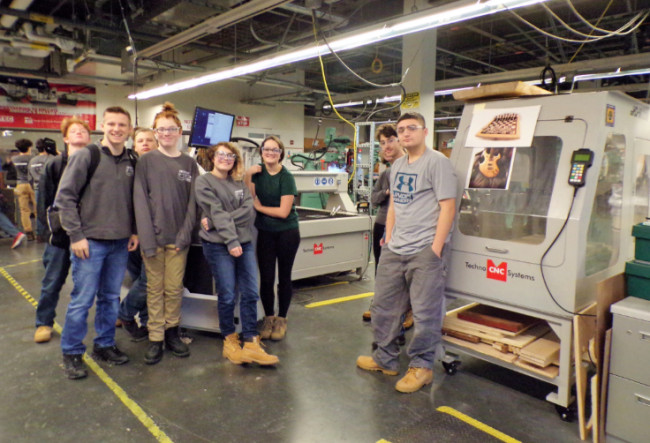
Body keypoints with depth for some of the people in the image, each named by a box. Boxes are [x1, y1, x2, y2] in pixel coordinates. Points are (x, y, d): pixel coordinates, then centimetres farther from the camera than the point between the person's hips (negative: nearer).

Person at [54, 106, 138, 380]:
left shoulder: (131, 162, 8)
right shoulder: (86, 156, -7)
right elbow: (65, 197, -9)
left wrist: (134, 231, 8)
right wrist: (76, 236, -12)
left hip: (121, 243, 5)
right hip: (90, 242, -5)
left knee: (111, 298, 14)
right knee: (82, 300, 2)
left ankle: (105, 345, 29)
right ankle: (72, 353, 18)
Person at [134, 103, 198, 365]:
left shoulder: (189, 164, 7)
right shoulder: (147, 161, 0)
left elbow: (192, 202, 4)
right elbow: (140, 201, -5)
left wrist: (185, 235, -6)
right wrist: (147, 240, -13)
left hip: (178, 238, 2)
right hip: (153, 236, -1)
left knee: (174, 289, 8)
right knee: (155, 289, 6)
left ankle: (172, 333, 23)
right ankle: (155, 339, 16)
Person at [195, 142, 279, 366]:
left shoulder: (239, 183, 15)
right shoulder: (204, 182, 0)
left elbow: (249, 209, 0)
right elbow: (217, 213, -11)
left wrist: (227, 219, -14)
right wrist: (231, 241, -19)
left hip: (244, 243, 5)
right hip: (218, 245, -5)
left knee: (250, 294, 2)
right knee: (227, 296, 0)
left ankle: (251, 344, 8)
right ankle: (230, 340, 19)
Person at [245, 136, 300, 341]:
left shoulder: (286, 177, -11)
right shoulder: (257, 172, 1)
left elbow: (283, 212, -15)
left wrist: (259, 207, -7)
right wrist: (248, 176, -14)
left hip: (287, 232, -3)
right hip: (265, 233, 3)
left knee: (284, 277, 8)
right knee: (266, 278, 5)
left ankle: (281, 319, 24)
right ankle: (268, 318, 25)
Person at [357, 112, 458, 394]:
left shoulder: (437, 162, -7)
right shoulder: (397, 166, 16)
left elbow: (448, 207, -13)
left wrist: (435, 249, -16)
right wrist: (389, 239, 12)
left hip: (425, 251, -7)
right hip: (394, 251, 8)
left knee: (424, 313, 0)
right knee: (383, 306, 14)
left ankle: (421, 366, 19)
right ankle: (386, 359, 31)